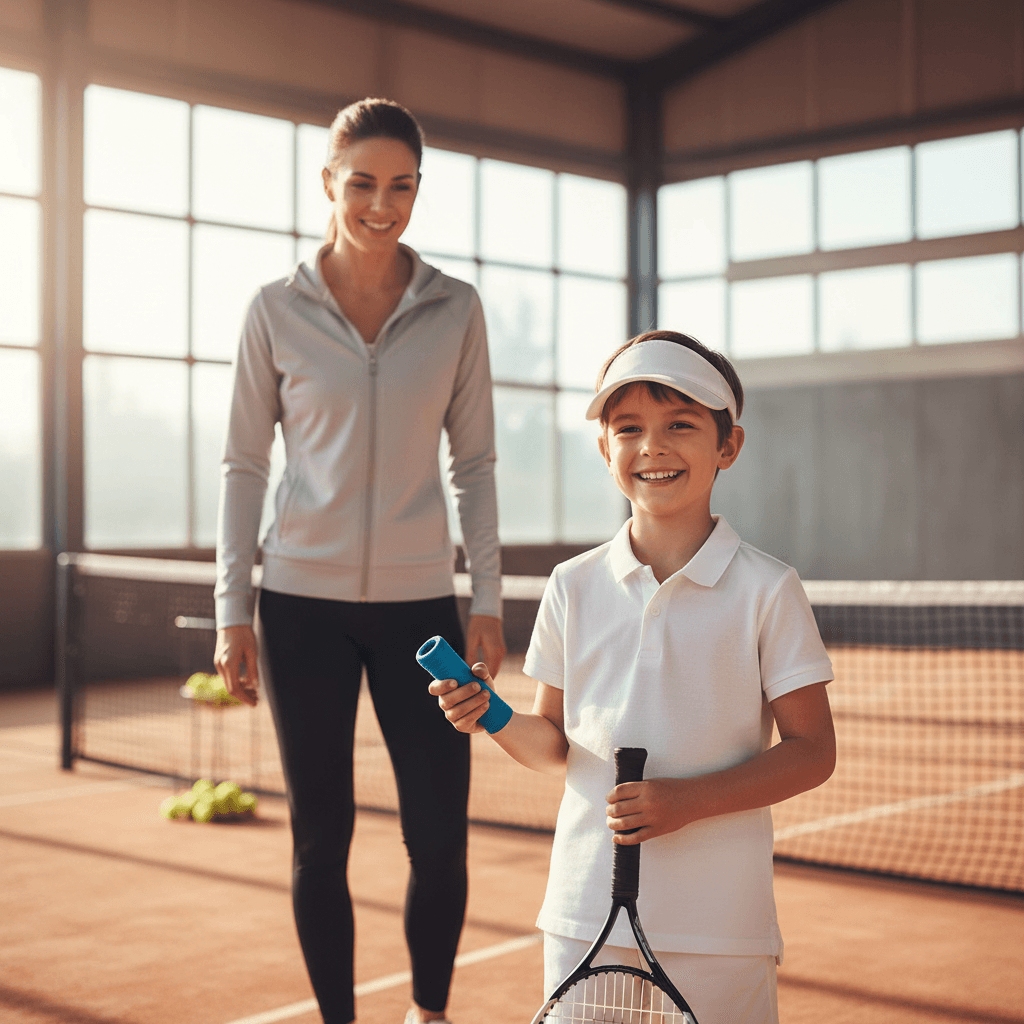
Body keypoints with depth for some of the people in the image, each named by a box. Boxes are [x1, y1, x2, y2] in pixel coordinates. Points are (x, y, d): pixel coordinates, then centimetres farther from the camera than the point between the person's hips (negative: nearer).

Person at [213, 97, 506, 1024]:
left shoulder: (456, 310, 5)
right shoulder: (277, 310, 2)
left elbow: (474, 462, 8)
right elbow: (244, 466, 5)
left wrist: (488, 599, 1)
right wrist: (233, 609, -1)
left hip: (418, 601, 1)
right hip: (303, 604, 0)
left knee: (440, 837, -1)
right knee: (321, 836, 5)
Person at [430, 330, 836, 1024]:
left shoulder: (766, 590, -5)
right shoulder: (574, 586, 4)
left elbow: (813, 751, -5)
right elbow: (556, 744, 10)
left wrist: (689, 799, -17)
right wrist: (493, 716, -11)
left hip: (720, 921, -2)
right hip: (585, 911, 3)